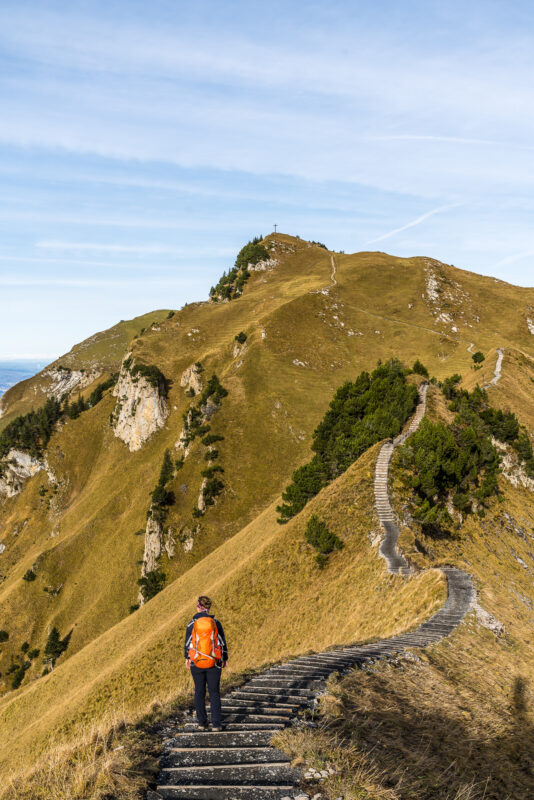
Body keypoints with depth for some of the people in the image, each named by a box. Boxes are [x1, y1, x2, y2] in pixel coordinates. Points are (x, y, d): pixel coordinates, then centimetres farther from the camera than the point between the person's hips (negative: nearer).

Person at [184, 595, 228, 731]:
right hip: (213, 663, 0)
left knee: (199, 691, 15)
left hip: (196, 663, 0)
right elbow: (222, 643, -1)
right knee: (214, 693, 10)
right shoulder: (216, 623, -7)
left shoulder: (192, 624, -8)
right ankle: (216, 723, 6)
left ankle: (202, 722, 21)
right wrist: (225, 658, 12)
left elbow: (188, 644, -1)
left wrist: (187, 658, 15)